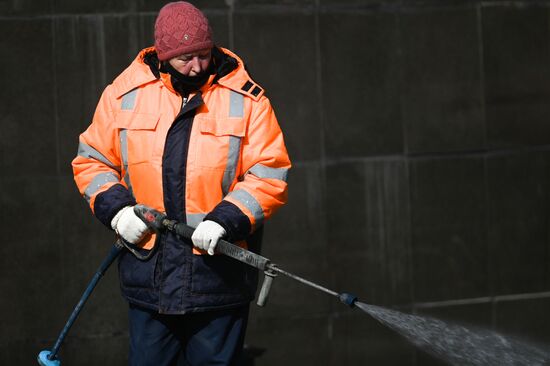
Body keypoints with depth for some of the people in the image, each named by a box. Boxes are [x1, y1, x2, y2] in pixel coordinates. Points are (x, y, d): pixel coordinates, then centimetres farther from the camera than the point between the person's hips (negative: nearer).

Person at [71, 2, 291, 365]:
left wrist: (225, 220, -19)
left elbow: (270, 176, -6)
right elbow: (92, 160, 11)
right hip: (148, 273, 2)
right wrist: (116, 209, -6)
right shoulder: (124, 94, 3)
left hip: (220, 273, -2)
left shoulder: (246, 100, -4)